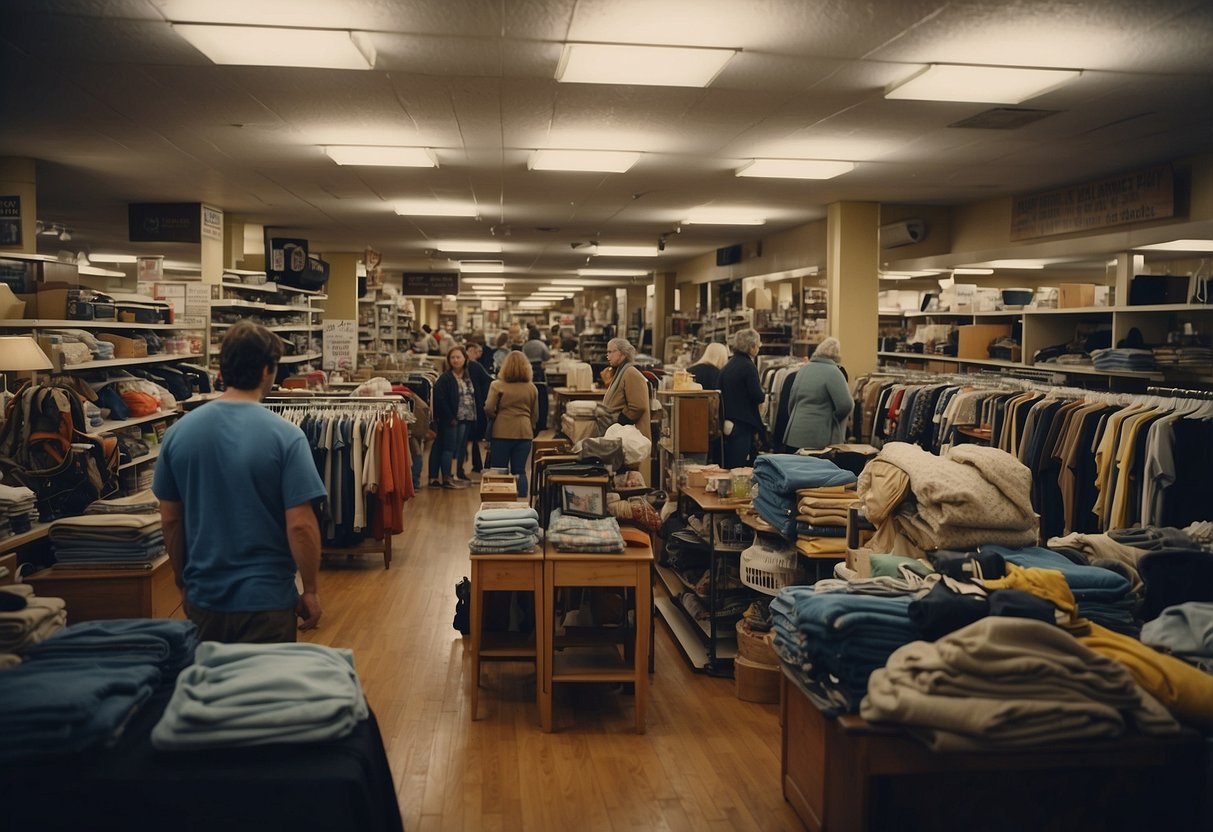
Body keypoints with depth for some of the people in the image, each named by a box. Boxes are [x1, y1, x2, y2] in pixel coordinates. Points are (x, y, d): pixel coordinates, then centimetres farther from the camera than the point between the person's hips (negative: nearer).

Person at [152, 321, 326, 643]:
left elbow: (170, 520, 4)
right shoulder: (285, 436, -16)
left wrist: (183, 583, 17)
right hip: (266, 600, -4)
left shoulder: (178, 432, -2)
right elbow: (300, 525, -17)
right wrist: (311, 592, -5)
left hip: (203, 597, 5)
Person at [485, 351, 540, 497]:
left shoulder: (497, 385, -5)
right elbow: (535, 415, 12)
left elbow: (488, 409, -10)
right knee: (520, 471, 9)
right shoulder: (532, 388, 5)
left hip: (502, 432, -2)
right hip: (524, 433, 2)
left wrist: (496, 417, 10)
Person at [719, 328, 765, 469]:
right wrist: (765, 395, 6)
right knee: (739, 467, -5)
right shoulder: (748, 366, -13)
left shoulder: (727, 367, 11)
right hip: (743, 424, -8)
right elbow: (758, 397, -16)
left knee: (729, 465, 12)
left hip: (729, 424, 8)